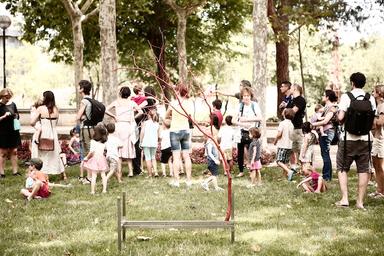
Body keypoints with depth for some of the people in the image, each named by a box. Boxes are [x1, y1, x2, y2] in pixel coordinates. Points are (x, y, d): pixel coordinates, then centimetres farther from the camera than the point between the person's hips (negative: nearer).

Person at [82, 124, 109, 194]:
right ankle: (104, 189, 15)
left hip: (95, 158, -4)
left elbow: (91, 151, -16)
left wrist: (86, 157, -6)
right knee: (103, 175, 13)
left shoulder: (93, 141, -12)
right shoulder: (104, 142, 2)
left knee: (94, 176, -1)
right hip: (102, 158, 4)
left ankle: (92, 191, 1)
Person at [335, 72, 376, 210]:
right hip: (365, 139, 3)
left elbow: (340, 117, -15)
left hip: (348, 138, -3)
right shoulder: (371, 99, 3)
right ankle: (360, 201, 10)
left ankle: (344, 199, 2)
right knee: (363, 170, 9)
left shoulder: (346, 96, -8)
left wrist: (337, 116, 6)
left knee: (342, 168, 10)